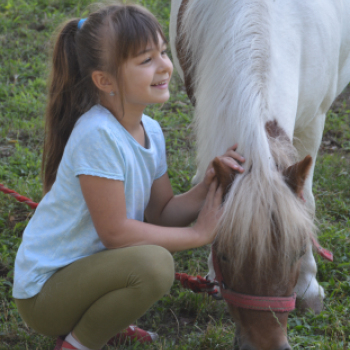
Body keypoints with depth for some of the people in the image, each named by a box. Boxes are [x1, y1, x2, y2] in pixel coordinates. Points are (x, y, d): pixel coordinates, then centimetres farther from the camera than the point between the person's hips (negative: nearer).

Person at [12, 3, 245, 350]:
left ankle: (100, 317, 12)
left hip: (88, 261, 9)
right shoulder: (97, 135, -26)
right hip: (43, 290, -9)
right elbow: (114, 232, -24)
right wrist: (198, 233, -17)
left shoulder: (151, 131, 1)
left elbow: (161, 213, 2)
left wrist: (207, 187, -16)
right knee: (153, 264, -29)